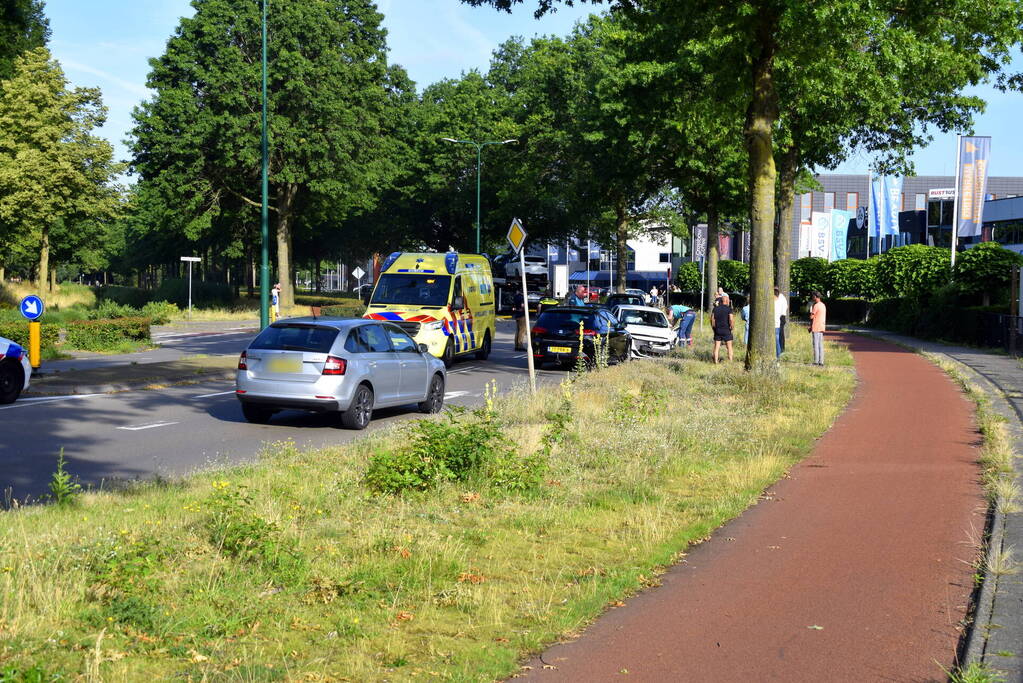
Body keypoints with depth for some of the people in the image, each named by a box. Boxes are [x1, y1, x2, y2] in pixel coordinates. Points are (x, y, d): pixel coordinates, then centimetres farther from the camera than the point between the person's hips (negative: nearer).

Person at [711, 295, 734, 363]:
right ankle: (730, 361, 4)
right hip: (726, 330, -3)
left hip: (717, 330, 3)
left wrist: (713, 327, 13)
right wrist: (732, 327, -3)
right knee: (729, 347, 6)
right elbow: (731, 319, -17)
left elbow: (712, 318, 5)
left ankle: (716, 361, 5)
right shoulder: (729, 309, -8)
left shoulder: (715, 308, 6)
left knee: (716, 347, 7)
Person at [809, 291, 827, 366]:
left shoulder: (816, 305, -14)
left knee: (816, 345, -5)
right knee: (821, 345, 9)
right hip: (822, 328, 8)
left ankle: (816, 361, -5)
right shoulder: (823, 305, 14)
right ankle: (821, 361, 8)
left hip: (816, 328, -8)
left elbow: (811, 317, -16)